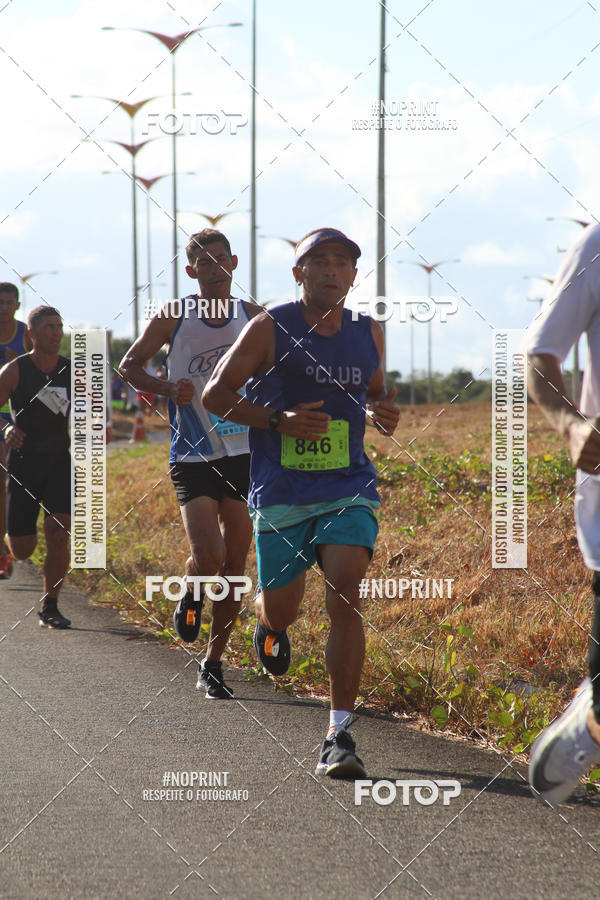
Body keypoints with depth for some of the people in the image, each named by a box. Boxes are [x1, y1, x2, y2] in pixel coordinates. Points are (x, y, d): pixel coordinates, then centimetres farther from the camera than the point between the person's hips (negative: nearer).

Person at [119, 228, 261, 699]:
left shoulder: (254, 318, 4)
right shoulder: (173, 317, -2)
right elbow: (129, 365, 6)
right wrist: (167, 388, -12)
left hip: (244, 453, 3)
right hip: (193, 458, -3)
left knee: (236, 563, 3)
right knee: (208, 556, -19)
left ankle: (213, 664, 16)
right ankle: (191, 594, 17)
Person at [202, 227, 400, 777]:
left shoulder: (368, 334, 7)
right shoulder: (271, 329, -4)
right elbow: (216, 394, -2)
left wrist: (384, 414, 1)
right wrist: (278, 420, -16)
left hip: (349, 489, 1)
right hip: (281, 494, -1)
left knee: (345, 601, -16)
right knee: (281, 610, 8)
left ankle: (340, 737, -14)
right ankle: (268, 624, 50)